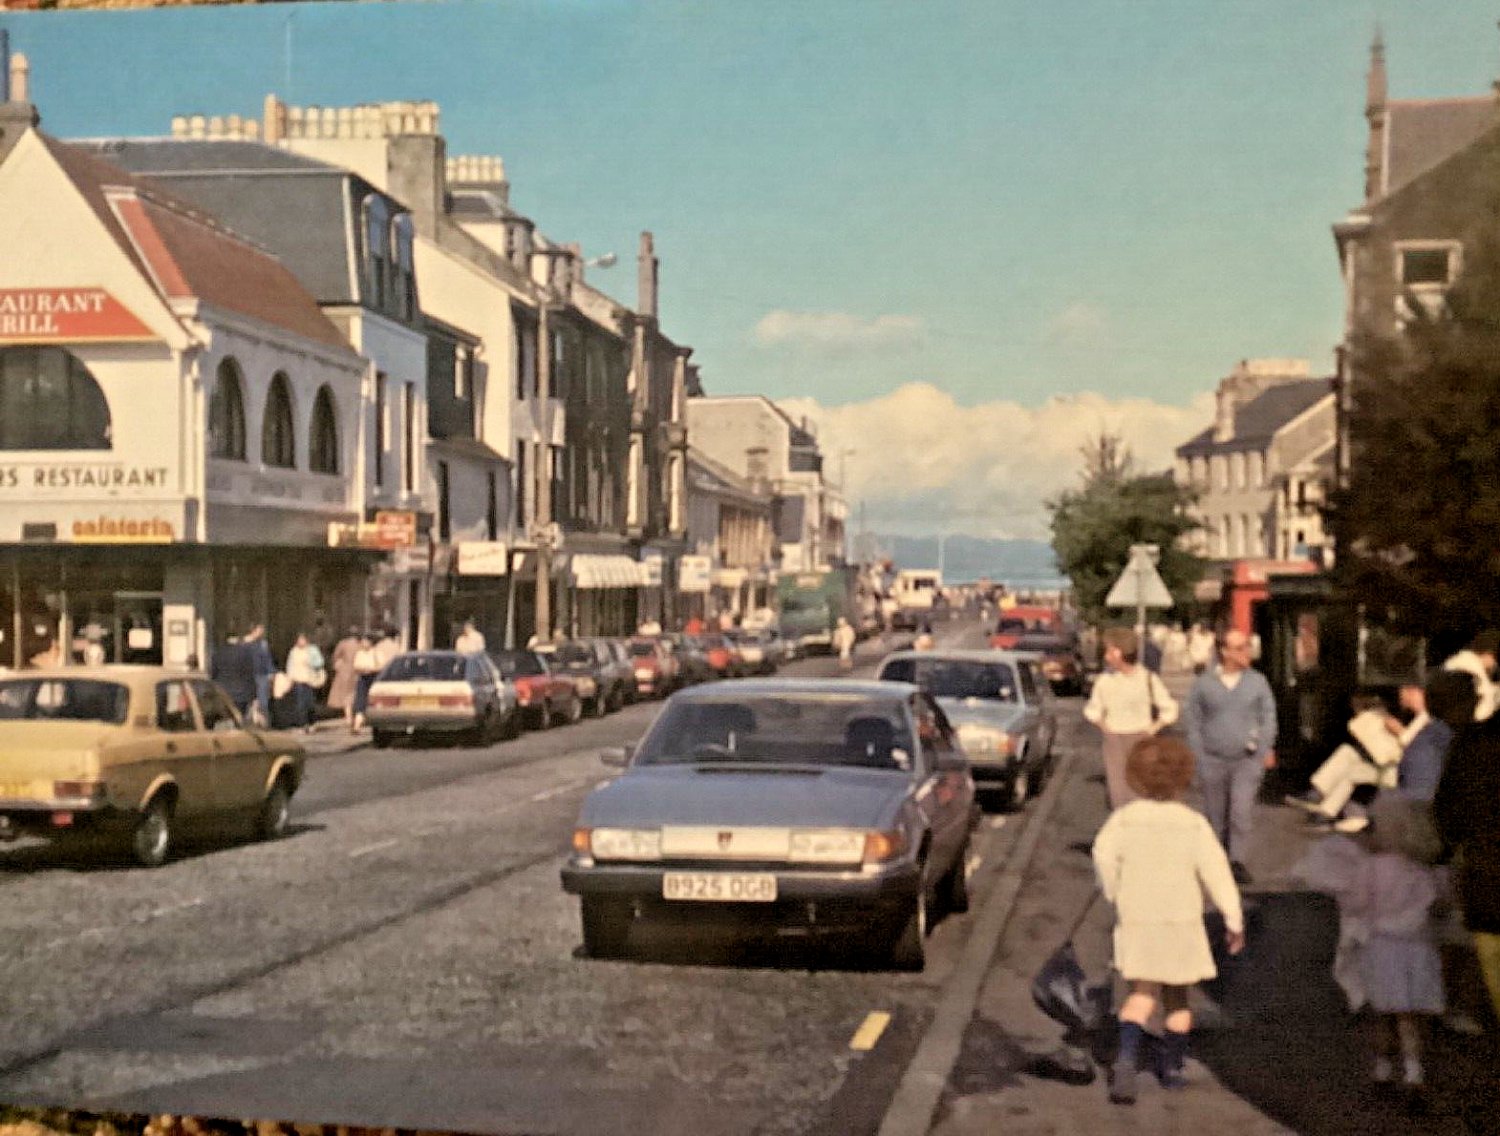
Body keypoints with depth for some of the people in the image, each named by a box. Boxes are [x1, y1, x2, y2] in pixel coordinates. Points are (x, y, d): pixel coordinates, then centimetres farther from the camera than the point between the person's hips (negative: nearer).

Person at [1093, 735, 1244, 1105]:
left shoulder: (1124, 818, -6)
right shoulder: (1193, 824, -7)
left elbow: (1104, 853, -17)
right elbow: (1216, 871, -8)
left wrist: (1114, 894, 0)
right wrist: (1233, 919, -1)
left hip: (1136, 921, 0)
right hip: (1181, 921, 0)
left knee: (1142, 993, 0)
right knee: (1176, 995, 17)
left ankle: (1126, 1060, -24)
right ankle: (1171, 1067, 27)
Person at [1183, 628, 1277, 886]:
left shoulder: (1258, 681, 4)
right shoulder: (1203, 683, 1)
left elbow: (1268, 716, 8)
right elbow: (1193, 720, 5)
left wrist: (1266, 748, -1)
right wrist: (1198, 755, 0)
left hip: (1247, 760, 0)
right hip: (1213, 760, 0)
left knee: (1242, 811, -13)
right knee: (1215, 814, 7)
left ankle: (1238, 861, -4)